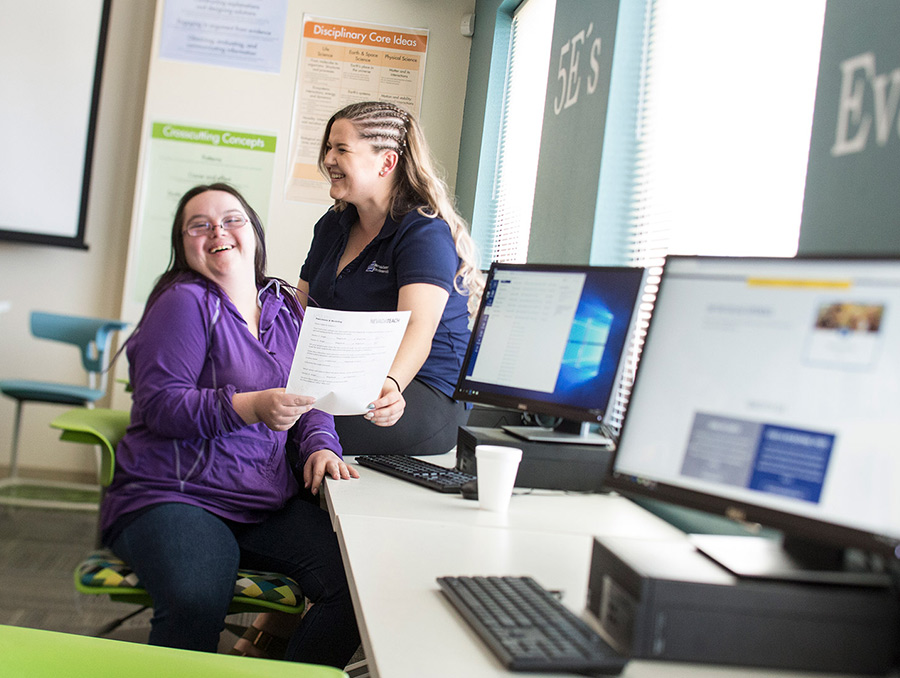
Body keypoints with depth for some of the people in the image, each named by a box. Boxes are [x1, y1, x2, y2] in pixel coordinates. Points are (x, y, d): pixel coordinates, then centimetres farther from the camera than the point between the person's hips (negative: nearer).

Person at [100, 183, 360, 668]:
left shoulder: (284, 308, 16)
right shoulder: (185, 302, -3)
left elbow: (309, 394, 19)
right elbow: (160, 405, -12)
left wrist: (320, 445, -3)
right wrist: (252, 407, -25)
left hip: (269, 507, 6)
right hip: (177, 497, -5)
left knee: (355, 581, -17)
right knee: (196, 603, -35)